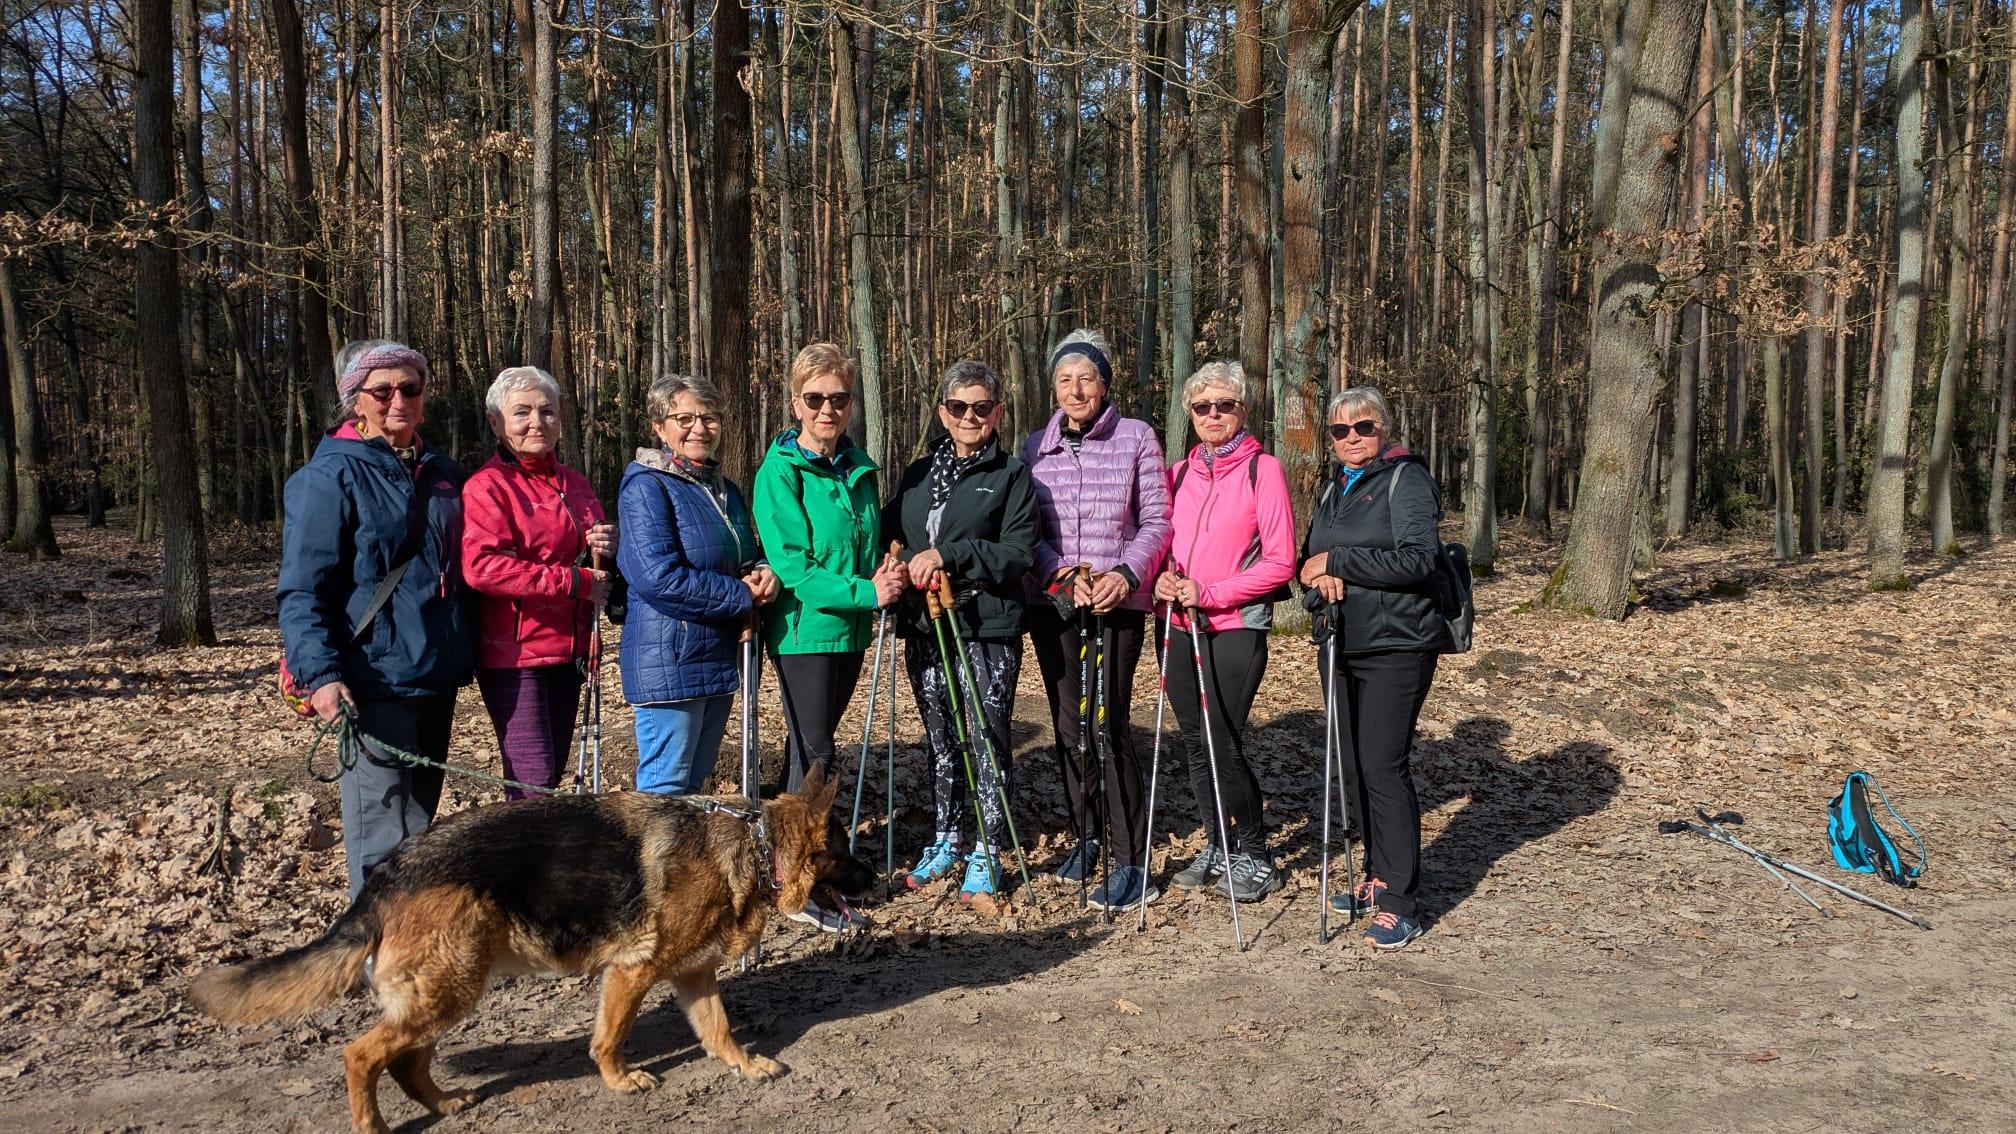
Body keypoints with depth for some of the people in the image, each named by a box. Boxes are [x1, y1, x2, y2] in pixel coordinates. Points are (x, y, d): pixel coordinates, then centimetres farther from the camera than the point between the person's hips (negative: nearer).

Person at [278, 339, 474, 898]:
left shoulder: (442, 474, 13)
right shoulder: (332, 475, -7)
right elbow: (301, 589, -11)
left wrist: (464, 655, 16)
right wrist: (320, 673, -23)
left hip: (438, 677, 7)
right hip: (374, 680, -7)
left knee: (420, 818, 16)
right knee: (383, 835, -6)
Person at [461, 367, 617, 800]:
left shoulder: (574, 484, 16)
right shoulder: (488, 485, -8)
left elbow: (593, 563, 28)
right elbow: (481, 567, -22)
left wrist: (605, 547, 1)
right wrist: (575, 582, -20)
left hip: (566, 649, 8)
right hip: (513, 652, -8)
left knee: (553, 770, 14)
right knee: (533, 779, -11)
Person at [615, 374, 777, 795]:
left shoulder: (725, 489, 14)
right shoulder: (646, 486, -12)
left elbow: (747, 556, 21)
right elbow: (658, 576, -23)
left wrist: (765, 574, -5)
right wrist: (745, 596, -16)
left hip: (721, 659, 8)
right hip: (670, 661, -8)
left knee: (695, 785, 16)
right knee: (665, 791, -3)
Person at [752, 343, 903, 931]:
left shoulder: (858, 467, 9)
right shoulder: (780, 472, -11)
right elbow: (792, 566, -17)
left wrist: (887, 573, -3)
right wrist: (867, 592, -22)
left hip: (850, 629, 6)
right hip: (803, 629, -6)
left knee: (810, 744, 15)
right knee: (815, 754, -4)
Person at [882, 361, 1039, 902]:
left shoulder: (1012, 475, -2)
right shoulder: (919, 473, 14)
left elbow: (1018, 553, -11)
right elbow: (889, 531, 20)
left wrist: (949, 556, -18)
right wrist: (902, 564, -1)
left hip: (987, 630, -5)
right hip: (924, 628, 5)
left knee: (987, 740, -1)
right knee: (940, 739, 14)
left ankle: (987, 855, 11)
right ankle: (946, 840, 28)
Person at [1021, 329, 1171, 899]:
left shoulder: (1136, 437, 0)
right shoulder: (1036, 446, 8)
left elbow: (1157, 520, -1)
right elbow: (1028, 529, 6)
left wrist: (1126, 572, -17)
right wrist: (1062, 575, -11)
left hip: (1119, 601, -3)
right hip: (1053, 601, 4)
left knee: (1110, 724, -8)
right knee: (1067, 723, 9)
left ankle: (1129, 854, 2)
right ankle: (1084, 836, 26)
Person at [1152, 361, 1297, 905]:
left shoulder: (1262, 469, -5)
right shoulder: (1180, 473, 11)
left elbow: (1280, 562, -9)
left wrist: (1209, 593, -16)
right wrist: (1162, 580, -4)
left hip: (1237, 626, -5)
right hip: (1182, 626, 6)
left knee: (1222, 743, -8)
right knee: (1195, 743, 10)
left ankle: (1254, 857, 10)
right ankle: (1217, 847, 26)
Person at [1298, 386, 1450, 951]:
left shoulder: (1407, 479, -7)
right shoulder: (1334, 489, 17)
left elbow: (1417, 559, -19)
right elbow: (1311, 559, 17)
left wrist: (1338, 560, -16)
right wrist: (1321, 576, -7)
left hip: (1397, 647, -8)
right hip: (1346, 647, 8)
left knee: (1383, 767, -11)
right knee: (1354, 767, 11)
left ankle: (1400, 903, -3)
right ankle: (1379, 877, 26)